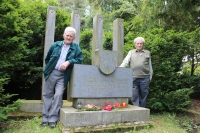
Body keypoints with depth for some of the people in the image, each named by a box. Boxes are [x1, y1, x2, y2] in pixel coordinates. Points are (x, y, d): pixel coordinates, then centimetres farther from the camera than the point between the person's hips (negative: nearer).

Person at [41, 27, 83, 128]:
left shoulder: (76, 48, 6)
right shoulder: (55, 45, 11)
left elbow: (79, 59, -5)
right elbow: (47, 58, 18)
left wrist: (68, 62, -18)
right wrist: (48, 68, 10)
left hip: (63, 76, -2)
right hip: (51, 73, 2)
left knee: (58, 95, -8)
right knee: (47, 95, 5)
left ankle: (53, 119, 4)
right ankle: (45, 118, 16)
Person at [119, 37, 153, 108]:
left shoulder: (147, 53, 15)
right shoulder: (131, 52, 15)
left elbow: (150, 66, 16)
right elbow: (125, 62, 3)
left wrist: (150, 77, 13)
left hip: (144, 78, 1)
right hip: (134, 78, 0)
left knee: (143, 97, 7)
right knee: (134, 96, -1)